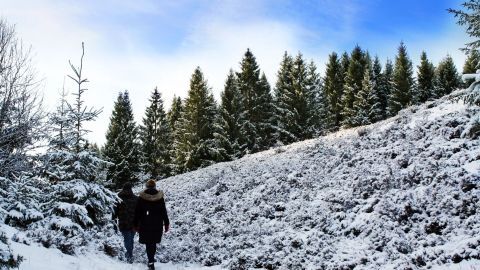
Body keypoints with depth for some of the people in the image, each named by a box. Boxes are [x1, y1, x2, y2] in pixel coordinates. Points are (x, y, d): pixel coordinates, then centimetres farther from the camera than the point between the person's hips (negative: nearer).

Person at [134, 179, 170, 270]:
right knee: (153, 242, 16)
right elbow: (164, 212, -1)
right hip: (157, 225, 1)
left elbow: (137, 212, -2)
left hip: (145, 225, -1)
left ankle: (151, 261, -3)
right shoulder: (160, 197, -4)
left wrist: (136, 224, 6)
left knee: (148, 243, 5)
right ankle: (151, 259, 27)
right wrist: (166, 224, 6)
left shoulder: (141, 197, -6)